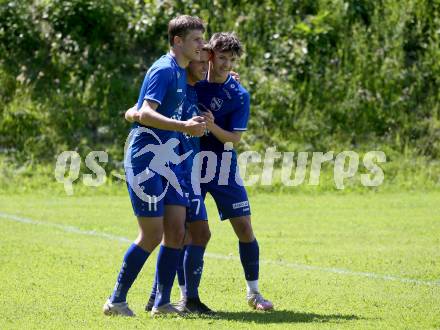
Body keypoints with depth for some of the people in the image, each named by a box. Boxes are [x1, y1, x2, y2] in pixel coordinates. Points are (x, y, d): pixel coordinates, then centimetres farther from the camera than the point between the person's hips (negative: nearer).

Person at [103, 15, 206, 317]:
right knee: (152, 235, -9)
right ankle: (116, 301, 0)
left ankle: (162, 303, 10)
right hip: (144, 159, -9)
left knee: (176, 230, 4)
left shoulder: (181, 72, 16)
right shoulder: (163, 70, -13)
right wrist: (184, 126, -35)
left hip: (165, 161, 9)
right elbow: (145, 113, -24)